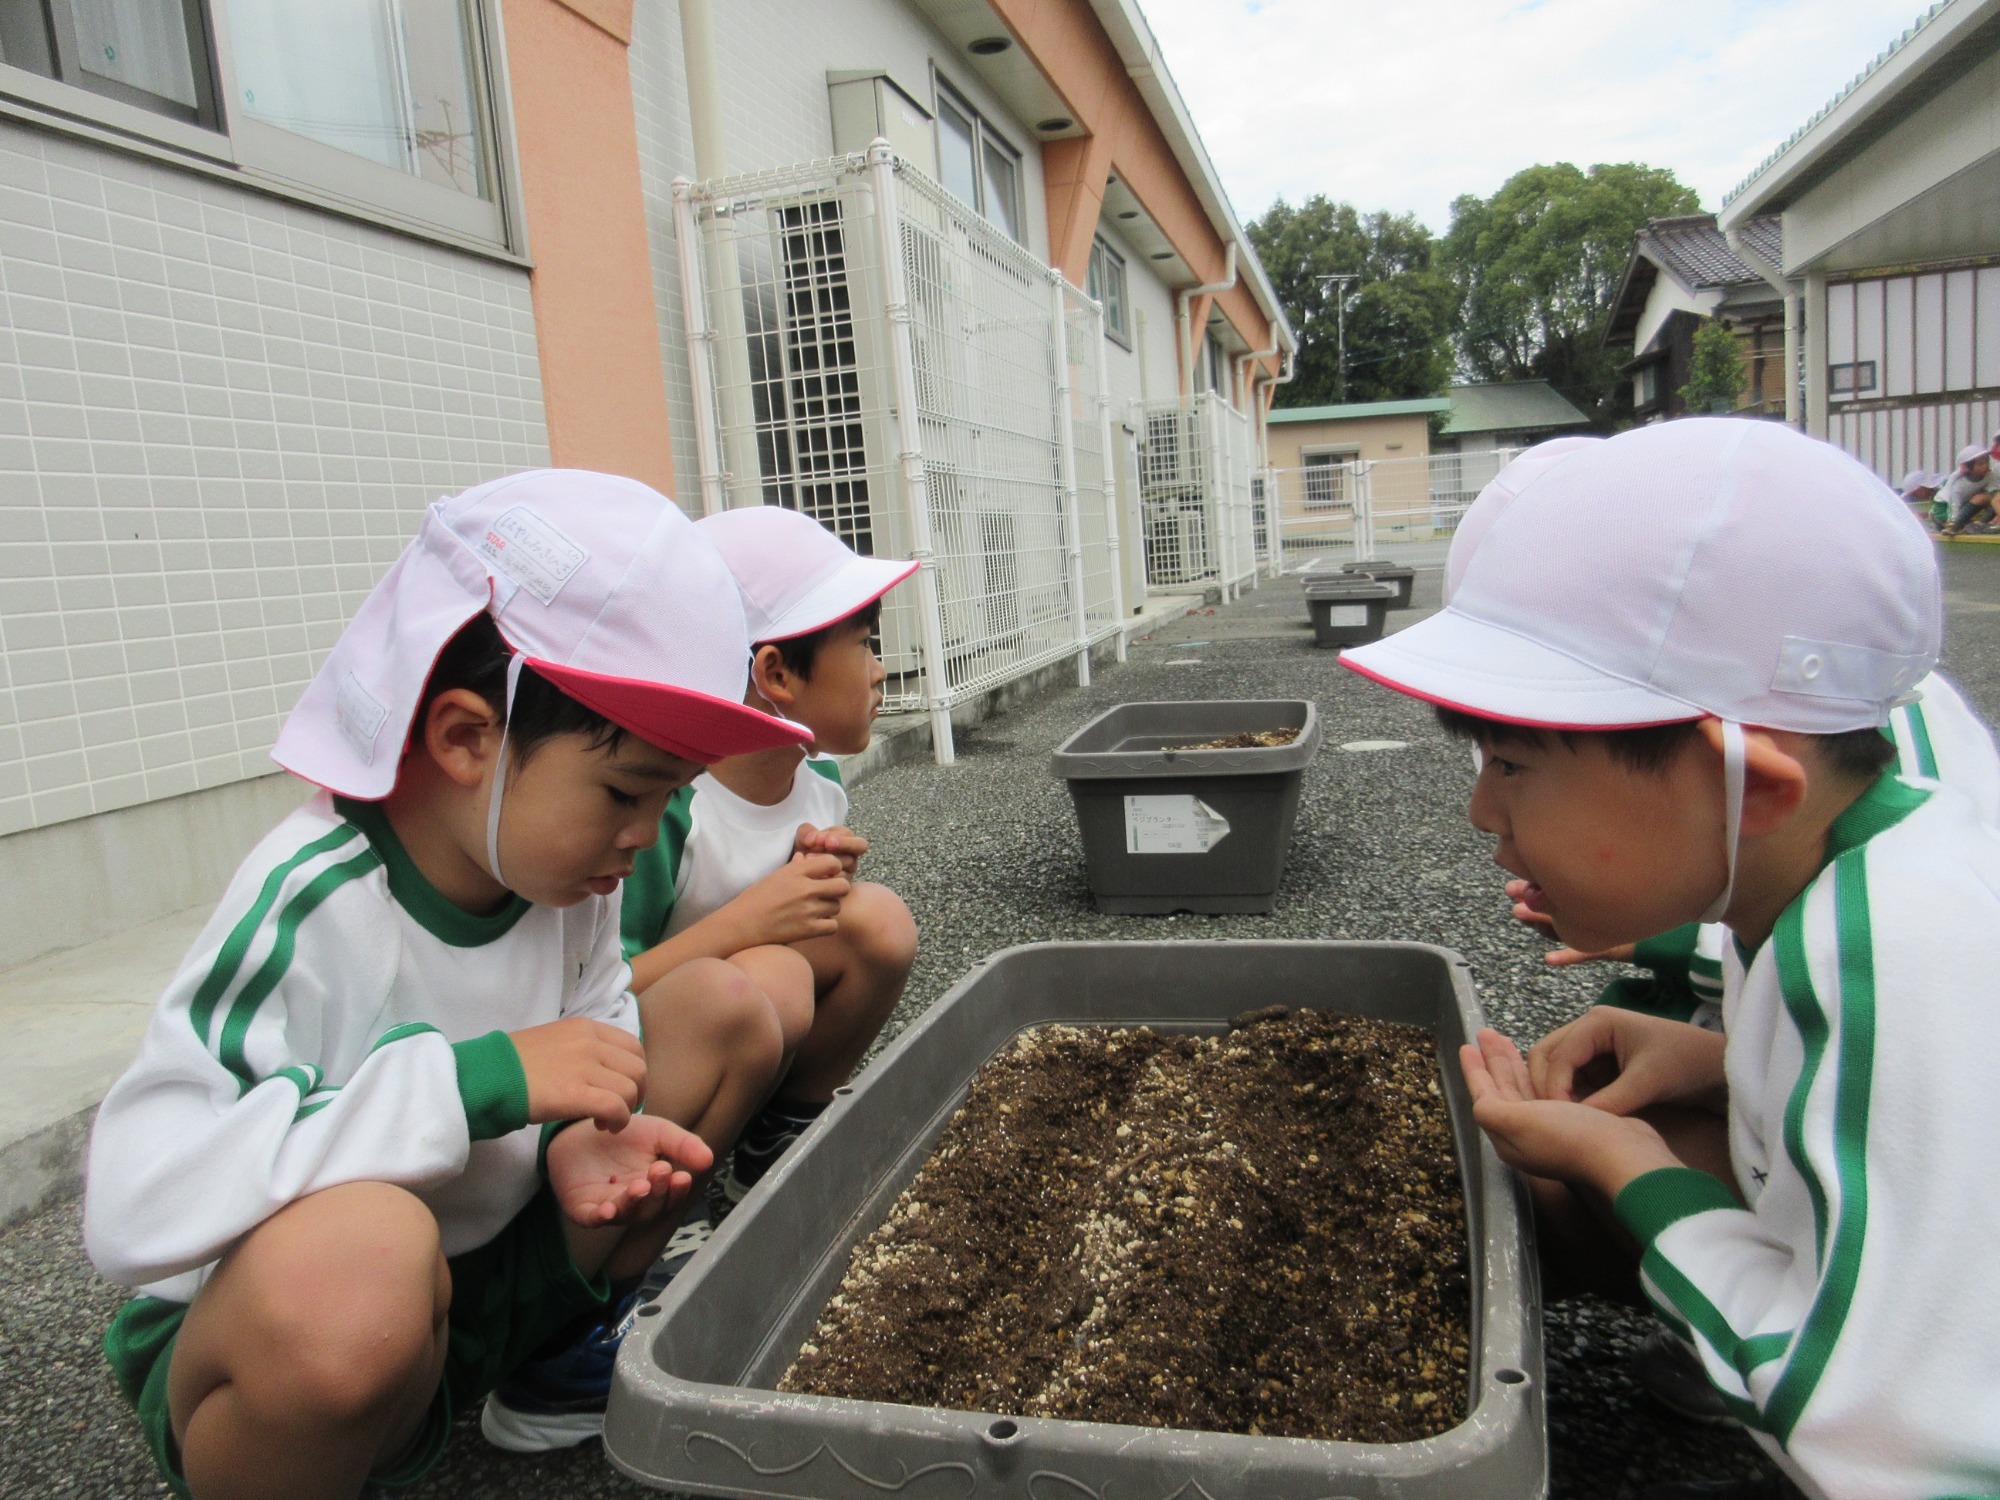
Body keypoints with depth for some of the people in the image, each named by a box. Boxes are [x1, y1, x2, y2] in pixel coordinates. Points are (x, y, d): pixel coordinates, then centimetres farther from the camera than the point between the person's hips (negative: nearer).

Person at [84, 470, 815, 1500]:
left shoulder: (567, 871, -8)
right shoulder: (313, 908, -27)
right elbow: (133, 1204, -34)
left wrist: (575, 1144, -16)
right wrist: (479, 1080, -36)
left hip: (489, 1276, 7)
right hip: (256, 1343, -6)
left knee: (714, 1001, -2)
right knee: (353, 1255, -41)